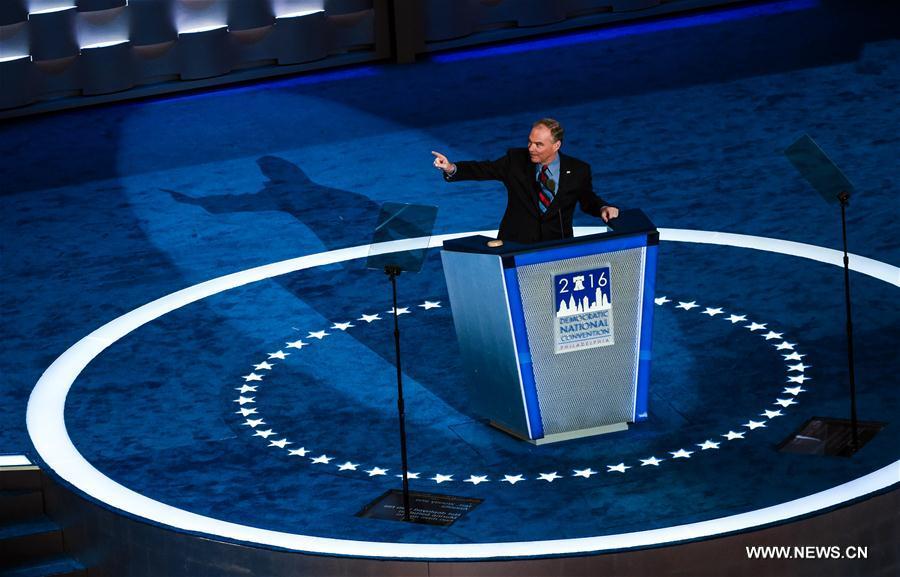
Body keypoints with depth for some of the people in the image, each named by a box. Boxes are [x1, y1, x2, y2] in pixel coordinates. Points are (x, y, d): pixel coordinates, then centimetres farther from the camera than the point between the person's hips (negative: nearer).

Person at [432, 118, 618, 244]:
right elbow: (483, 169, -2)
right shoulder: (516, 160, 2)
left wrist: (603, 208, -5)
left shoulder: (577, 170, 2)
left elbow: (588, 201, 16)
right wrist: (452, 168, -18)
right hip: (516, 245, 0)